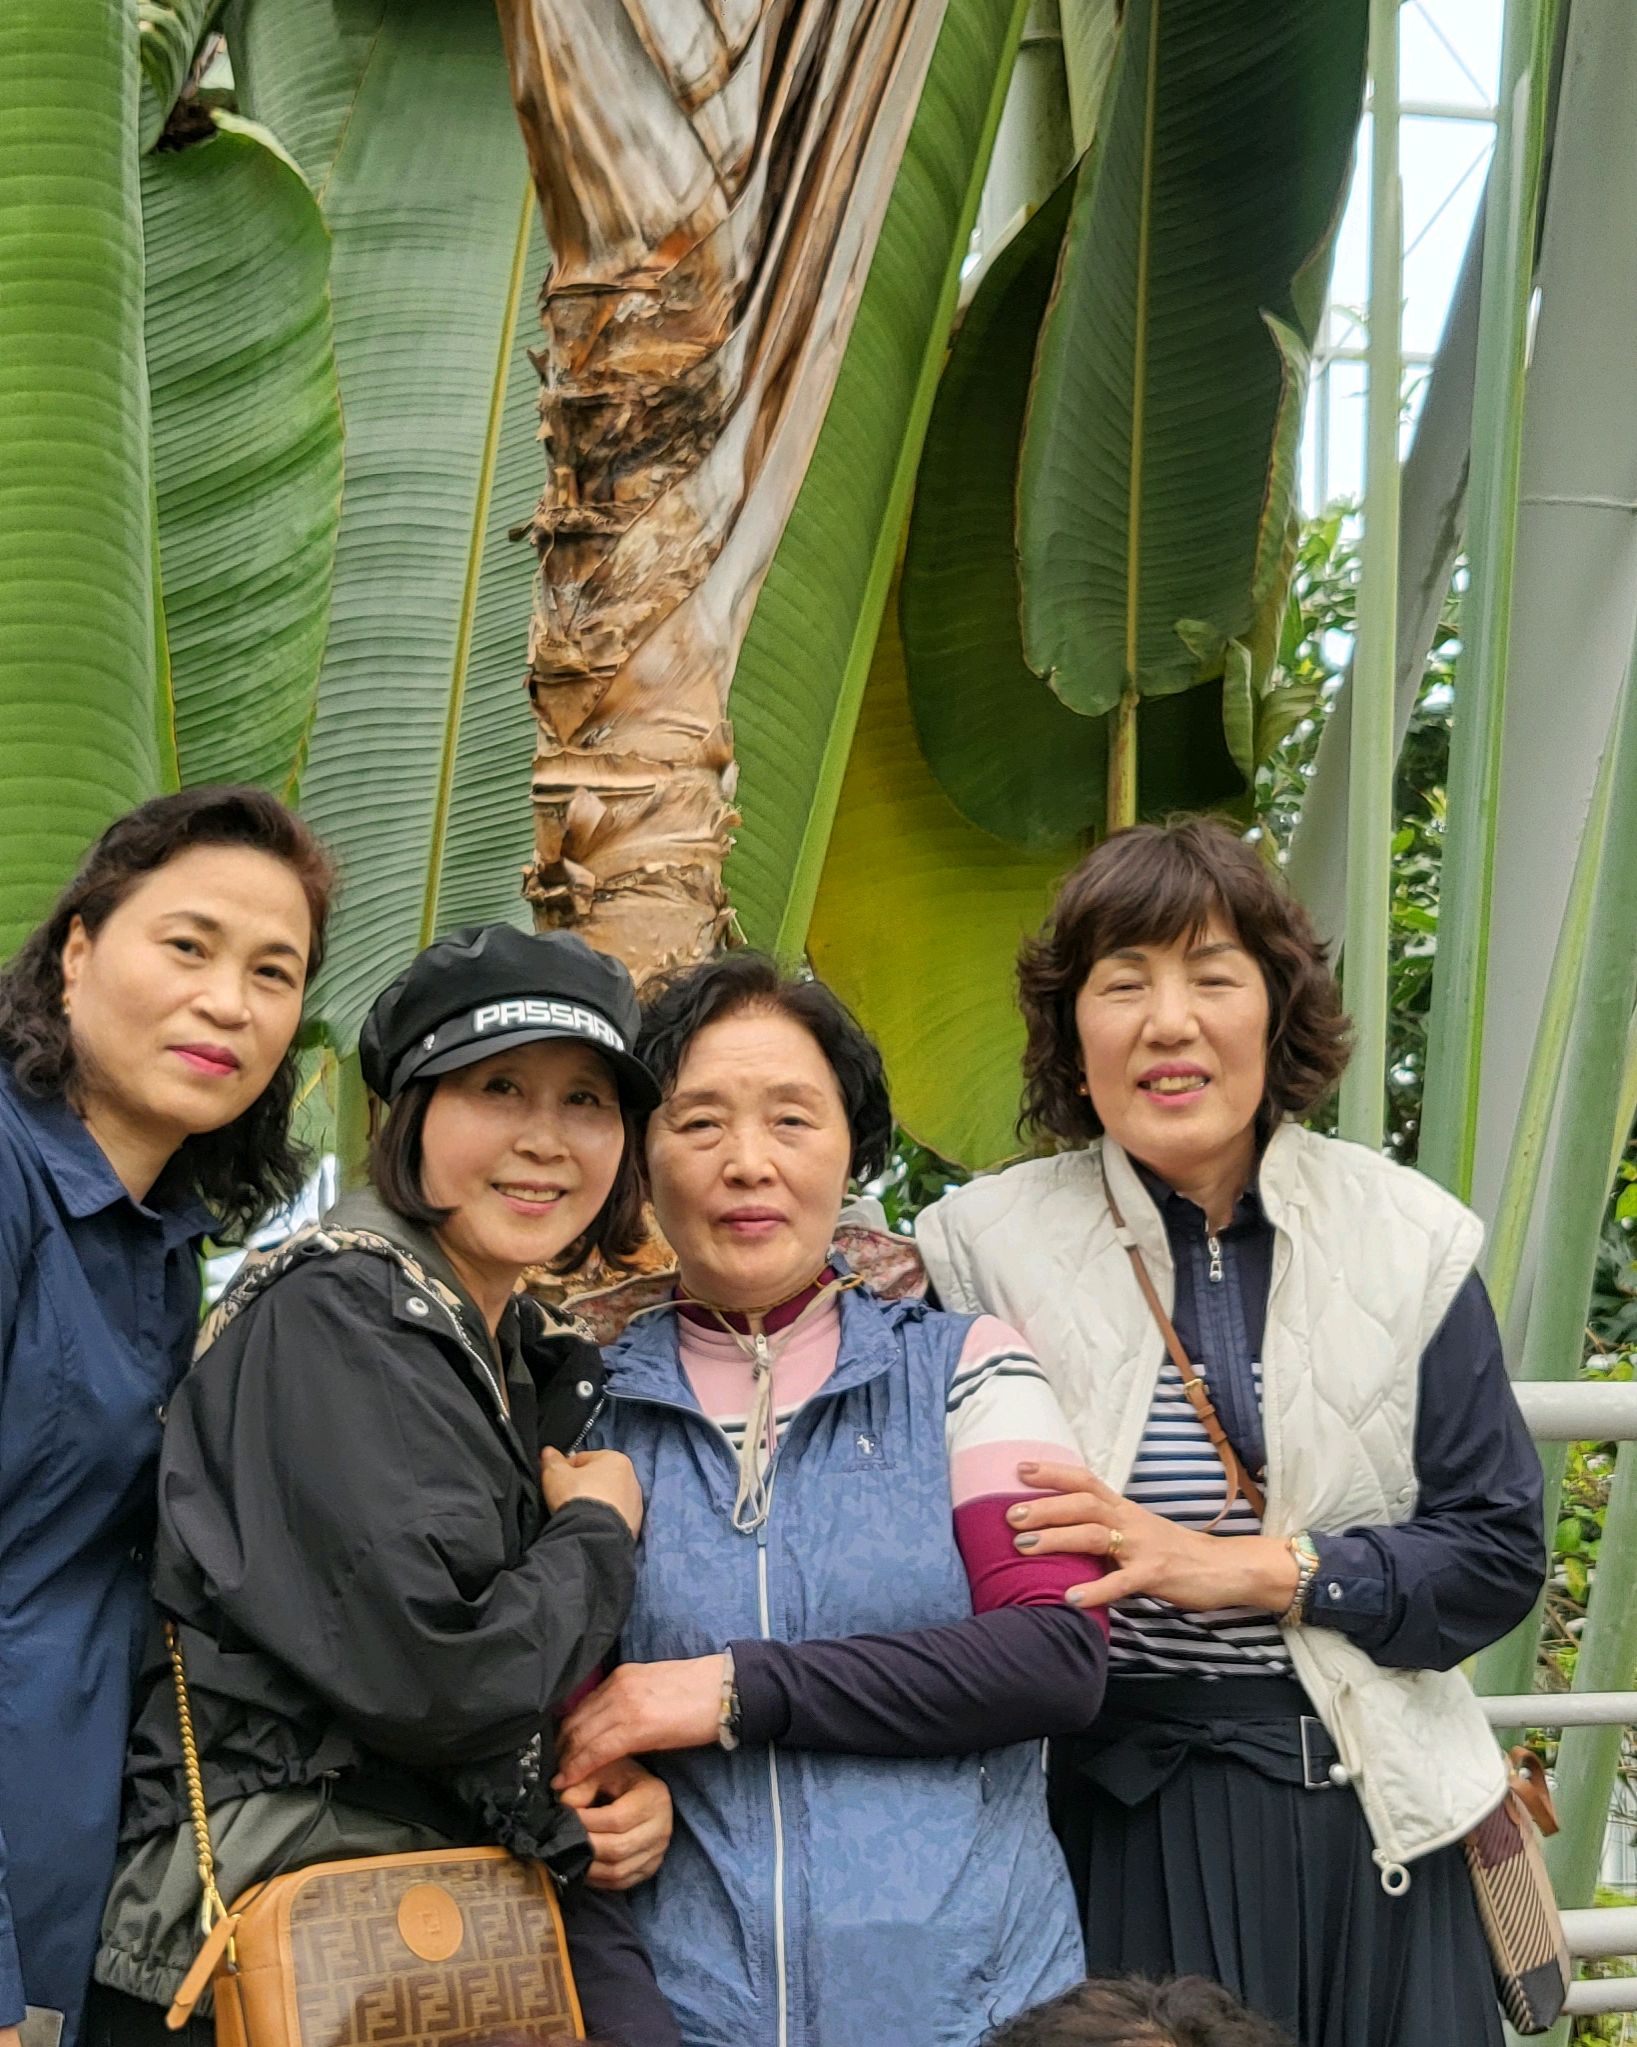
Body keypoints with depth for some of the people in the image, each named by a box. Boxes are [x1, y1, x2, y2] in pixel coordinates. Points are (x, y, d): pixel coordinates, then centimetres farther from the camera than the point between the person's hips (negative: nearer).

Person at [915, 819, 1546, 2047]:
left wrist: (1252, 1570, -13)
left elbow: (1500, 1551, -3)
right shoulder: (984, 1247, -5)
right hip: (1117, 1837, -2)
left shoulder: (1405, 1235, -1)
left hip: (1367, 1822, 2)